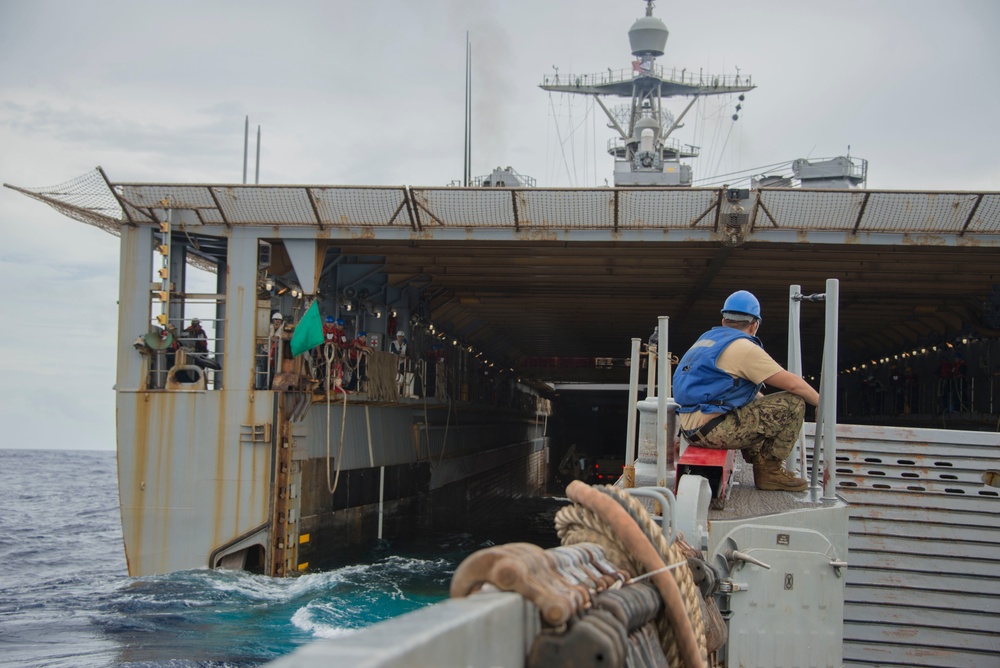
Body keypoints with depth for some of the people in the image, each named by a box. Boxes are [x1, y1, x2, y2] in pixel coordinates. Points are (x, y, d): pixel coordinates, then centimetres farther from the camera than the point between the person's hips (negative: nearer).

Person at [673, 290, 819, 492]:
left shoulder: (706, 339, 20)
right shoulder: (743, 347, -7)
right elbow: (792, 383, -6)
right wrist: (821, 402, 10)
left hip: (691, 430, 9)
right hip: (714, 430, -9)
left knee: (757, 404, 32)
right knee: (793, 403, -4)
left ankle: (760, 460, 23)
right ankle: (770, 471, 5)